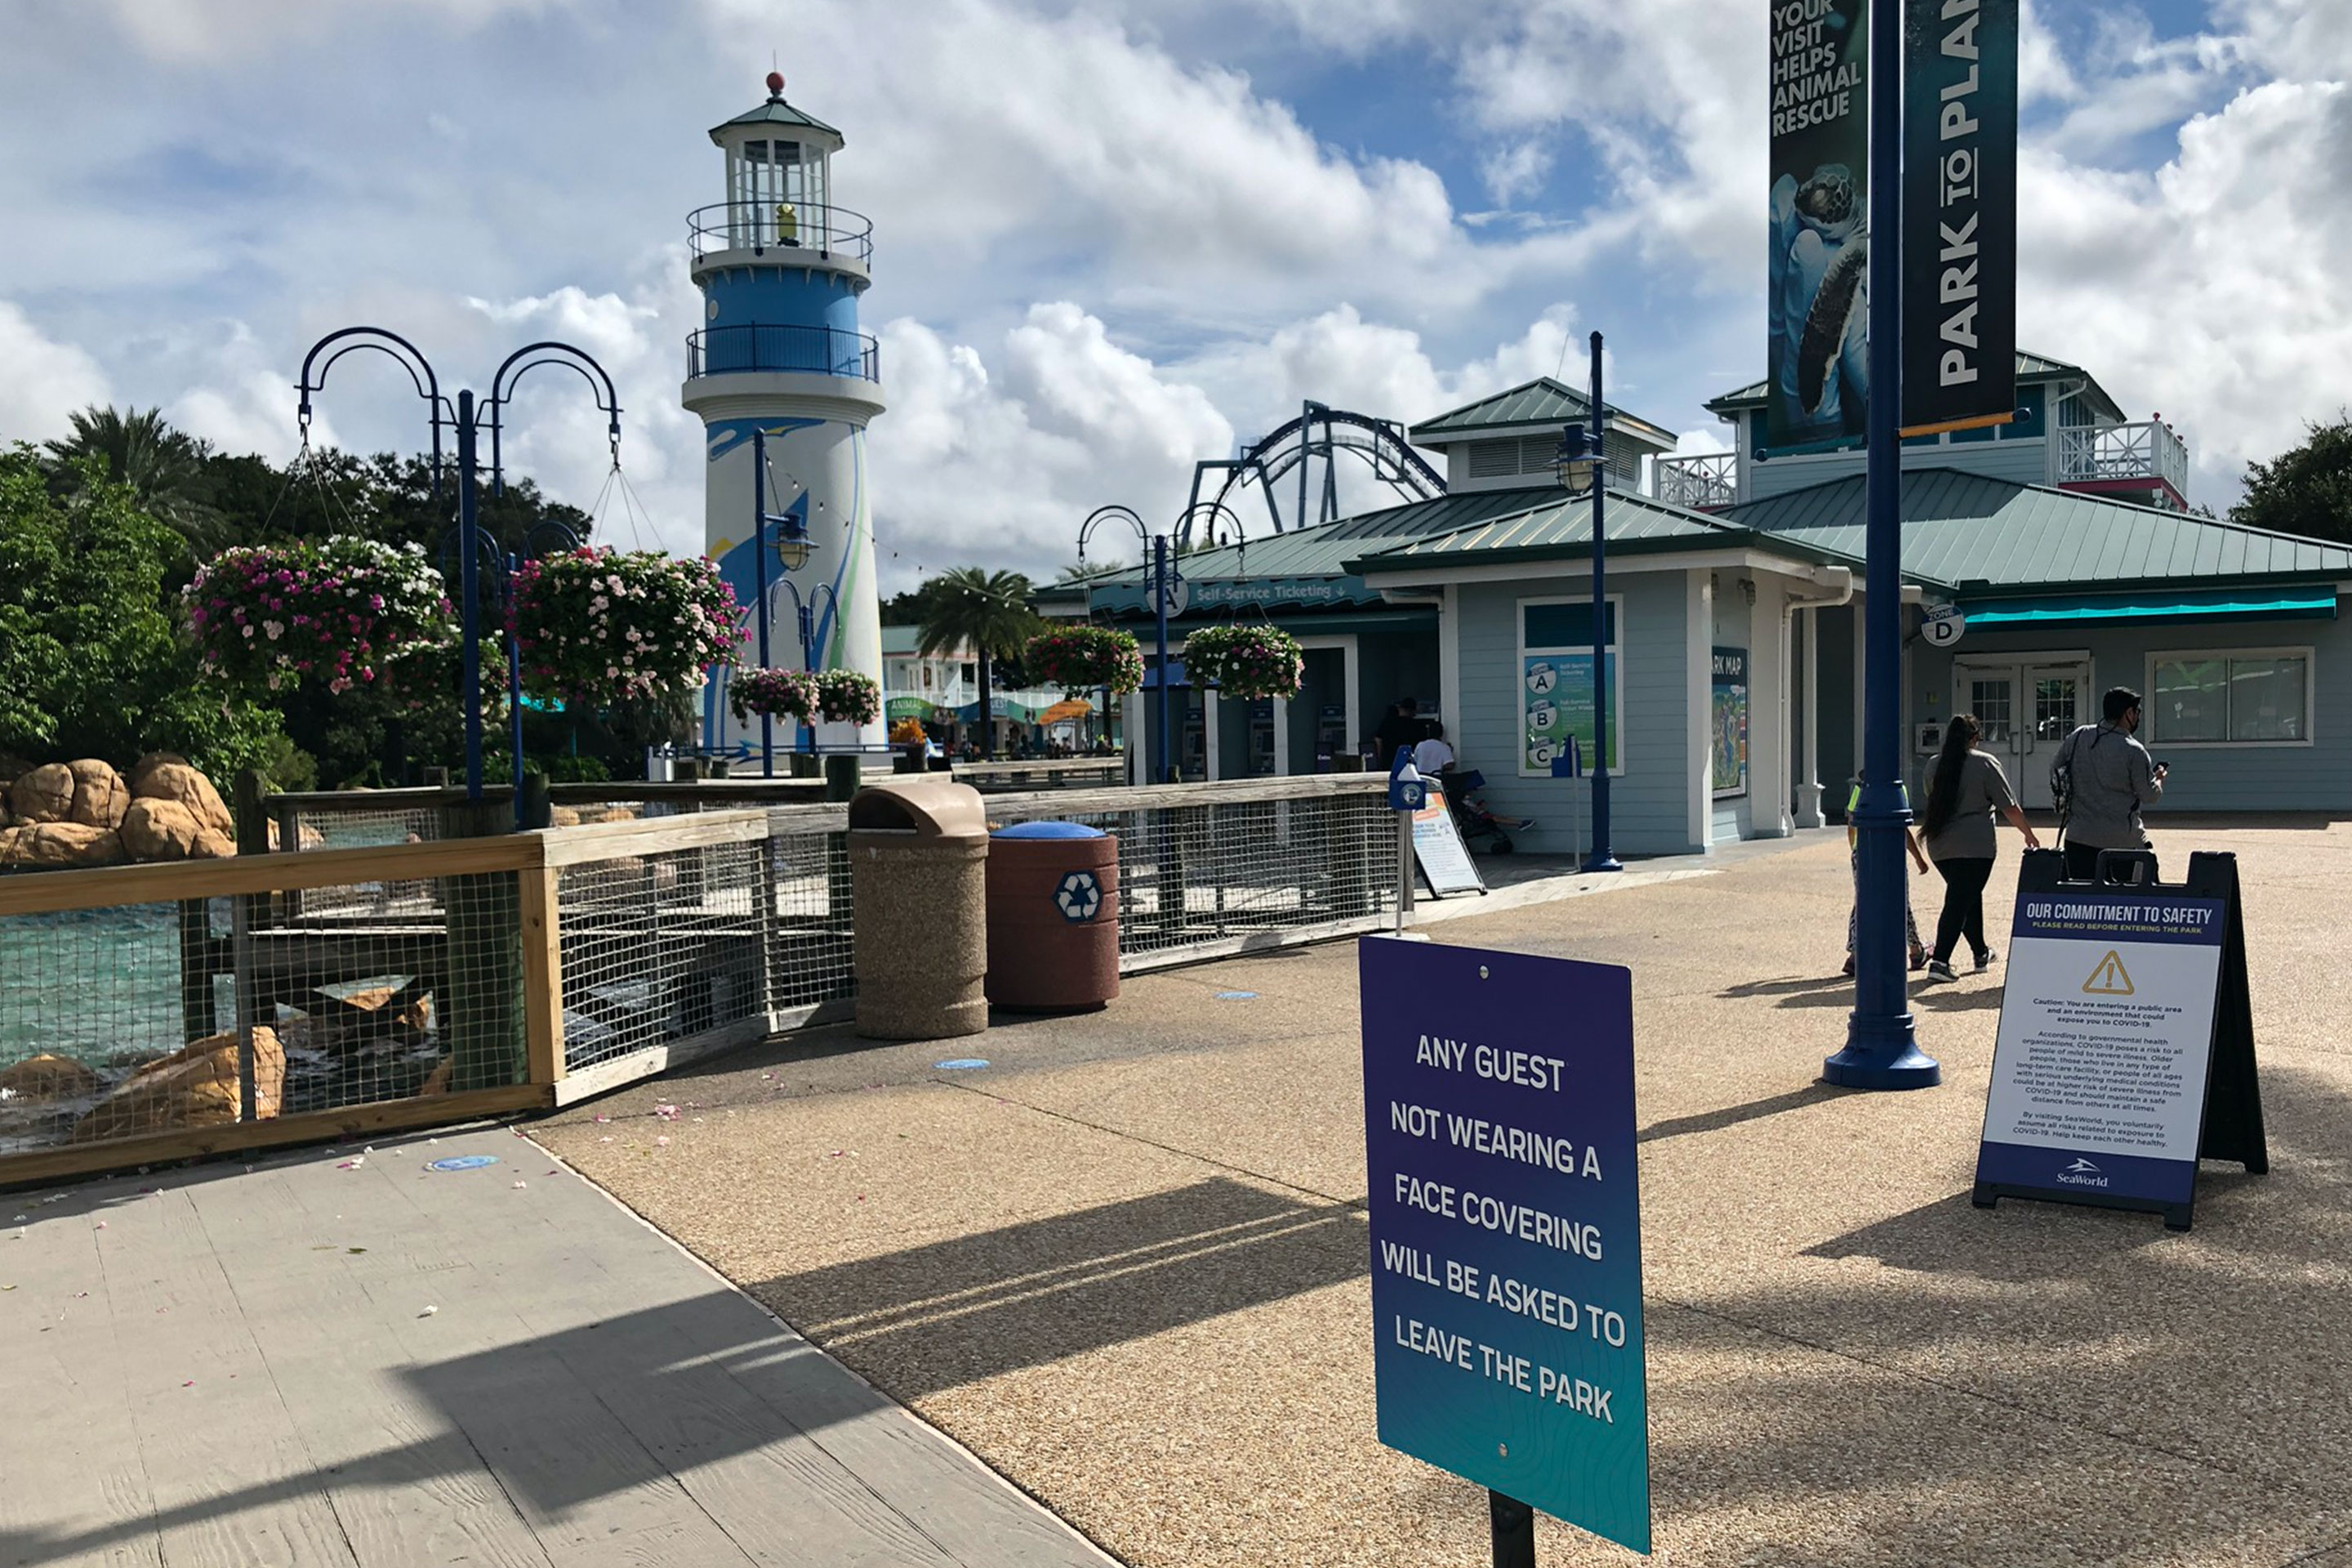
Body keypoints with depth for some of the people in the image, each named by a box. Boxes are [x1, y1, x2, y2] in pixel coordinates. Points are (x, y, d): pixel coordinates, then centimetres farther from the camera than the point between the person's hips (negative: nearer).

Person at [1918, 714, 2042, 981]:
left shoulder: (1934, 764, 8)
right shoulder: (1985, 763, -5)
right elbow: (2010, 808, -3)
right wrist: (2029, 834, 11)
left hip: (1939, 846, 6)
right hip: (1974, 846, -5)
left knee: (1969, 897, 21)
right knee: (1959, 902, -6)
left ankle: (1981, 953, 34)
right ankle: (1940, 961, -15)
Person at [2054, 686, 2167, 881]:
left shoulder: (2076, 738, 2)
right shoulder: (2134, 751, -10)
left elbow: (2055, 772, 13)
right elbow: (2150, 795, -3)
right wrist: (2159, 779, 19)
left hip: (2079, 838, 4)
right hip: (2125, 842, -4)